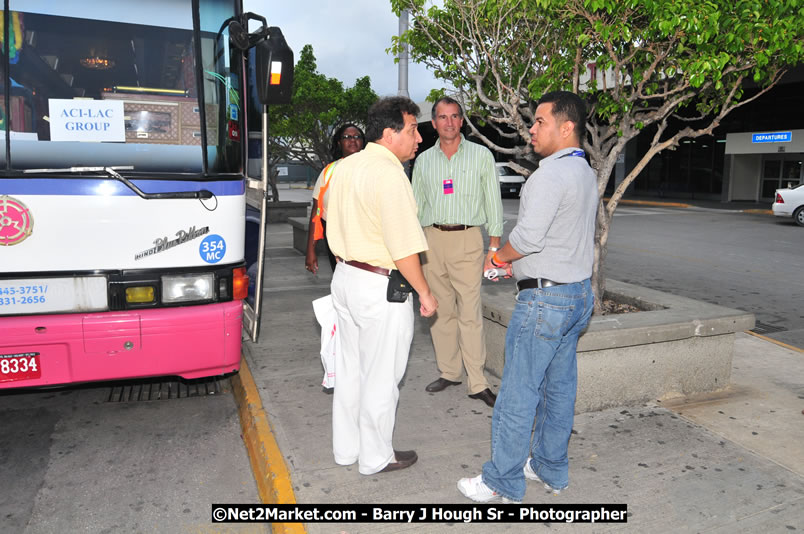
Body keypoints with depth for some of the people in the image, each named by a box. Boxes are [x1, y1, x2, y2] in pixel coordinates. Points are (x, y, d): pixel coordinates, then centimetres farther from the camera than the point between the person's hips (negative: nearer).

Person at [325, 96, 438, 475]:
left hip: (345, 277, 9)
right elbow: (404, 247, -23)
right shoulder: (389, 174, -20)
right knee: (381, 377, 7)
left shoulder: (344, 167, 8)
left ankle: (345, 448, 35)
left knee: (350, 369, 20)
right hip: (380, 287, -9)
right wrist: (425, 293, -12)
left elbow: (330, 213, 19)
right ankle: (376, 458, 24)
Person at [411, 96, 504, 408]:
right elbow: (416, 205, 17)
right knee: (440, 310, 7)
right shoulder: (423, 160, 13)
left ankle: (478, 383, 0)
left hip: (467, 239, -3)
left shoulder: (481, 155, 5)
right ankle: (449, 372, 20)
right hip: (431, 239, 4)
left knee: (470, 312, -7)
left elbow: (493, 201, 5)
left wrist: (494, 246, -2)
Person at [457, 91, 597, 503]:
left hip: (544, 299, -10)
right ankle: (551, 469, 30)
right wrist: (515, 261, 11)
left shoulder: (551, 174, -18)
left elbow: (528, 236, -25)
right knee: (559, 387, 17)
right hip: (578, 292, 10)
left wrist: (499, 256, -4)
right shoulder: (585, 172, 14)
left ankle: (503, 482, 13)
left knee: (519, 392, 0)